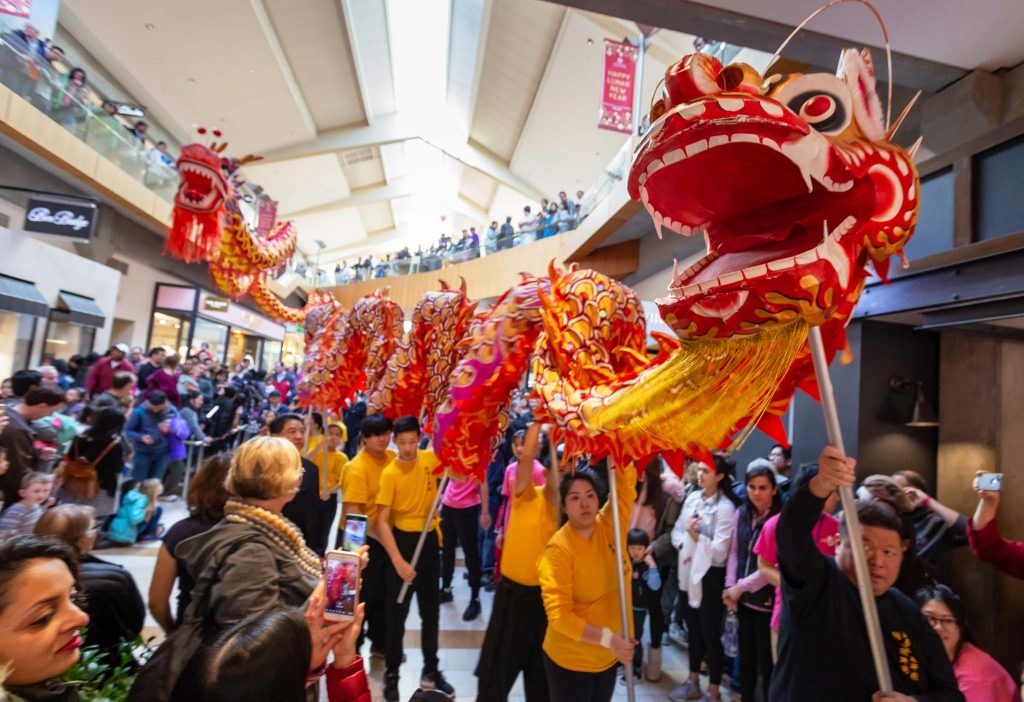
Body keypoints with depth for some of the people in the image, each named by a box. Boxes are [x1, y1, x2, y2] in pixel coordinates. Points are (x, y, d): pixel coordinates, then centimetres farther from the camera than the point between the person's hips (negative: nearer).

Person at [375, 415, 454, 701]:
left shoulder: (431, 458, -5)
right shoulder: (390, 473, -17)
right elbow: (382, 521, -18)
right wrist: (398, 561, -24)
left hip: (429, 540, 4)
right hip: (403, 540, -4)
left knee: (431, 610, 15)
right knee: (396, 612, 7)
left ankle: (431, 670, 33)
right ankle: (392, 673, 28)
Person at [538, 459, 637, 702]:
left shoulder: (610, 526, -8)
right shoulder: (558, 549, -23)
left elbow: (626, 483, -14)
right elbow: (558, 615, -25)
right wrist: (608, 638, -31)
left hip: (608, 657, 5)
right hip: (570, 660, -5)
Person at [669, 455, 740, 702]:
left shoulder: (725, 507, -15)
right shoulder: (692, 497, 3)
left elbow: (719, 551, -19)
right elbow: (677, 530, 5)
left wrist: (695, 534, -20)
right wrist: (685, 547, -12)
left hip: (710, 576, -6)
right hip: (687, 572, 6)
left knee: (710, 634, 8)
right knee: (693, 630, 20)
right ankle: (693, 682, 37)